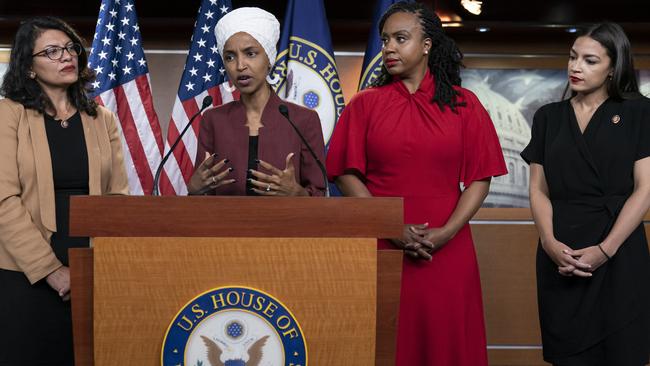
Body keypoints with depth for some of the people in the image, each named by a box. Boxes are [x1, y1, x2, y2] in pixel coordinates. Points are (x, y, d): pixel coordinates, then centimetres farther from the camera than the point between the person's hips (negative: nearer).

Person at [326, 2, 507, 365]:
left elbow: (480, 178, 1)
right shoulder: (365, 104, 5)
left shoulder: (464, 104, 5)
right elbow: (347, 175, 0)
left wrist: (446, 233, -12)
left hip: (447, 252, 0)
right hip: (381, 249, 0)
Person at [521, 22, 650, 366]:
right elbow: (539, 189, 6)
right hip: (561, 255, 2)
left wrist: (605, 250, -15)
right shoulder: (548, 117, 10)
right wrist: (550, 243, -12)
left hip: (619, 255, -2)